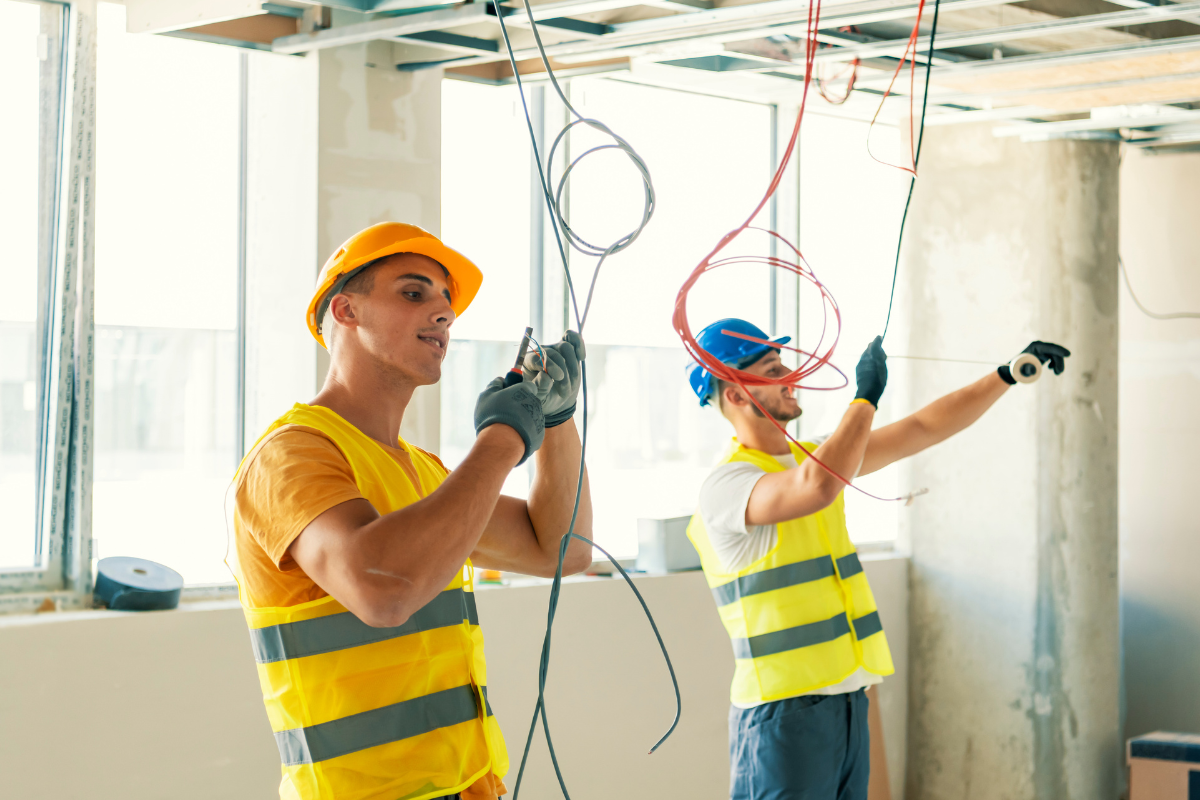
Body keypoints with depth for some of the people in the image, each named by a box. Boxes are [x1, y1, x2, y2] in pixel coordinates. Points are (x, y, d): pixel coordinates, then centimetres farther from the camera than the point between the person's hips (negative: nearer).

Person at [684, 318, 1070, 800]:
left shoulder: (814, 456, 13)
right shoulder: (726, 485, -14)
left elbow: (922, 429, 18)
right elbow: (816, 487, -33)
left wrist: (1008, 376, 14)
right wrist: (866, 396, -21)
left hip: (848, 702, 8)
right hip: (783, 711, -8)